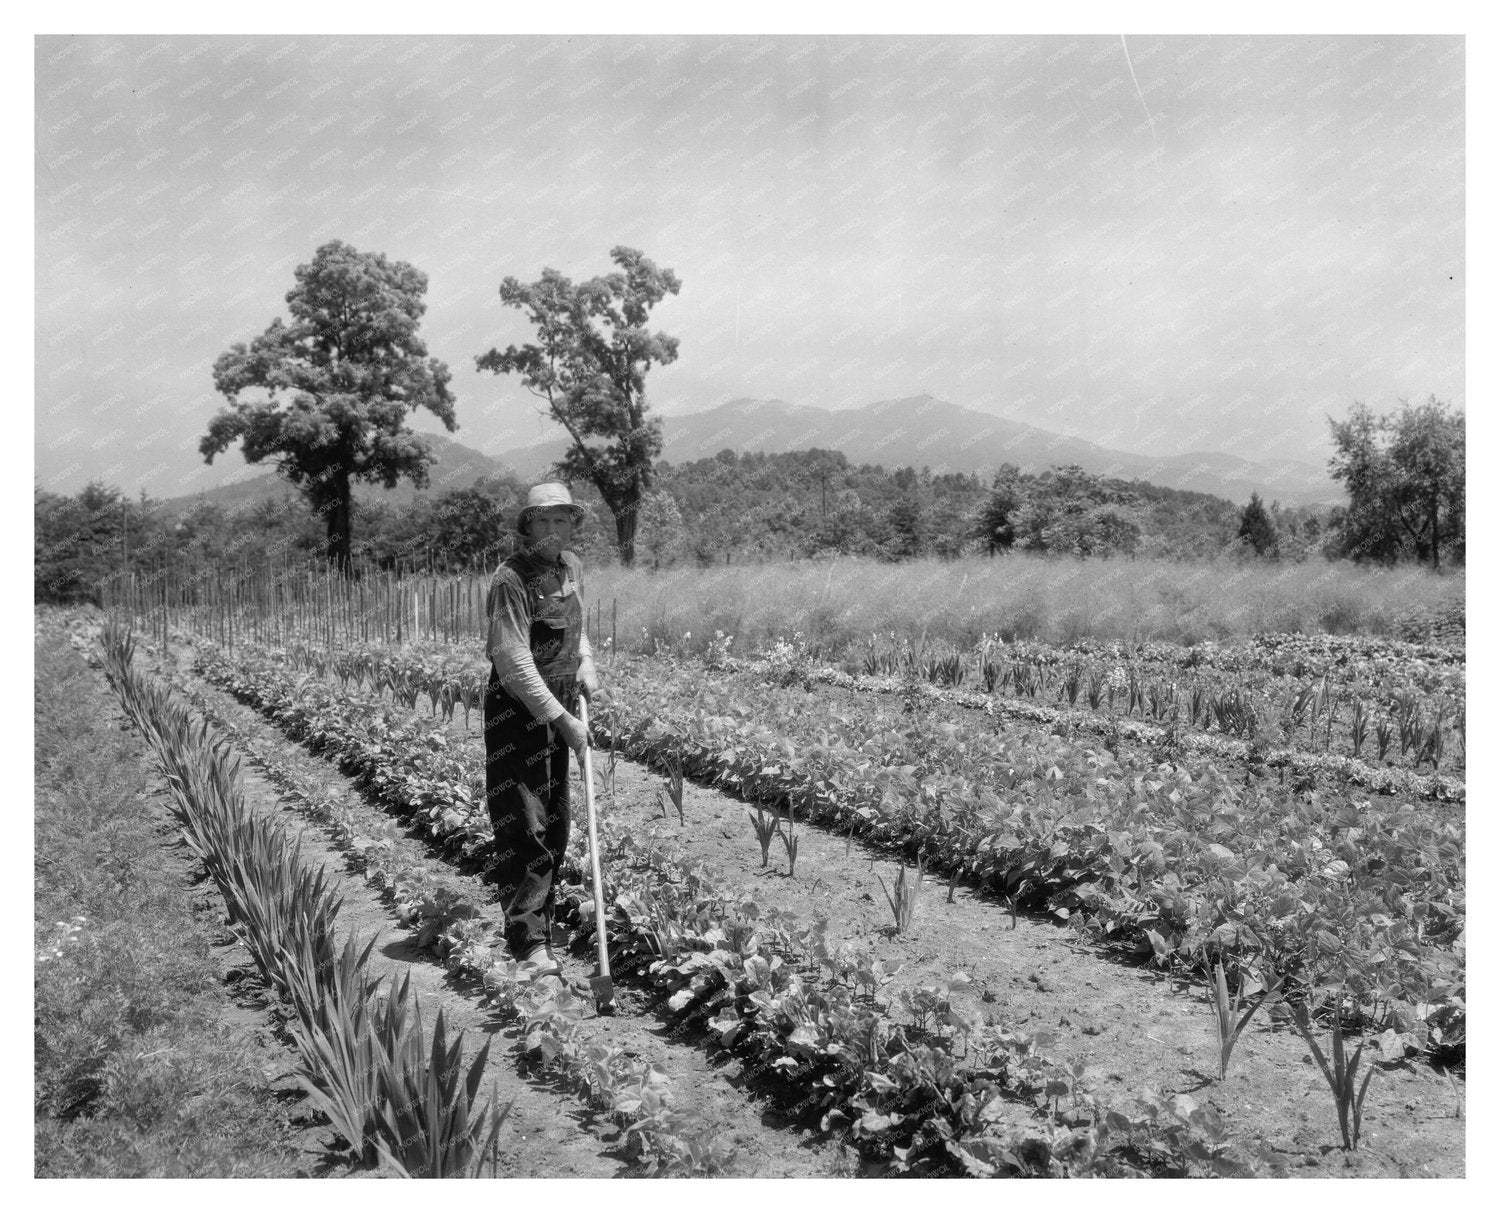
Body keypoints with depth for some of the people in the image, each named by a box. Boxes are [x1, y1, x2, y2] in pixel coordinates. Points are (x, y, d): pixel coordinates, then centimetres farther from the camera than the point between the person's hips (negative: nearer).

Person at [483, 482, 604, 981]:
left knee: (555, 825, 13)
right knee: (523, 826, -10)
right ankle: (529, 945, -8)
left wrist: (586, 664, 4)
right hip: (517, 708, -8)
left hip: (559, 703, 8)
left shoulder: (572, 566, 7)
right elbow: (514, 662, -22)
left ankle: (540, 928, 24)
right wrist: (561, 719, -22)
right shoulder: (510, 579, -17)